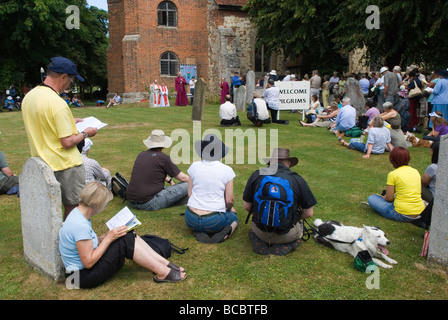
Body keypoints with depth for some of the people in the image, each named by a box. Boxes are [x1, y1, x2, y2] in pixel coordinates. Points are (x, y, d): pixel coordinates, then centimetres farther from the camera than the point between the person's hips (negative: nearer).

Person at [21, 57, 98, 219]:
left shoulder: (28, 97, 5)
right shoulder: (57, 103, -23)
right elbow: (67, 142, -22)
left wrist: (69, 122, 19)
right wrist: (85, 133, -5)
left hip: (42, 162, 9)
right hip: (65, 165, -8)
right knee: (73, 207, 5)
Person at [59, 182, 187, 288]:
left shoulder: (78, 213, 3)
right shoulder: (80, 226, -28)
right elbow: (88, 262, -25)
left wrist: (107, 236, -4)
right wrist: (108, 238, -19)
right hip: (84, 276, -10)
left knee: (129, 236, -1)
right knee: (126, 241, -20)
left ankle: (166, 264, 1)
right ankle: (163, 273, -11)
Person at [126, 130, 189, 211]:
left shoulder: (141, 155, 12)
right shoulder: (164, 158, -8)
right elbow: (182, 178, 1)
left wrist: (169, 180, 41)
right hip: (148, 203, -7)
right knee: (187, 186, -6)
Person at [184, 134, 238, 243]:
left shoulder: (194, 166, -1)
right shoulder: (227, 170, -8)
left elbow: (190, 194, 5)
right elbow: (229, 200, -4)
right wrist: (230, 209, 19)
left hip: (191, 220, 2)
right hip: (213, 221, -2)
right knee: (233, 217, 30)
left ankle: (199, 232, 3)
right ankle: (225, 231, -5)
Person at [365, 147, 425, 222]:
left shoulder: (393, 174, -10)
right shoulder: (415, 171, 6)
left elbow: (389, 198, -9)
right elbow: (419, 192, 15)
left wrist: (384, 197, 15)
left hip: (402, 215, -6)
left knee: (371, 198, 5)